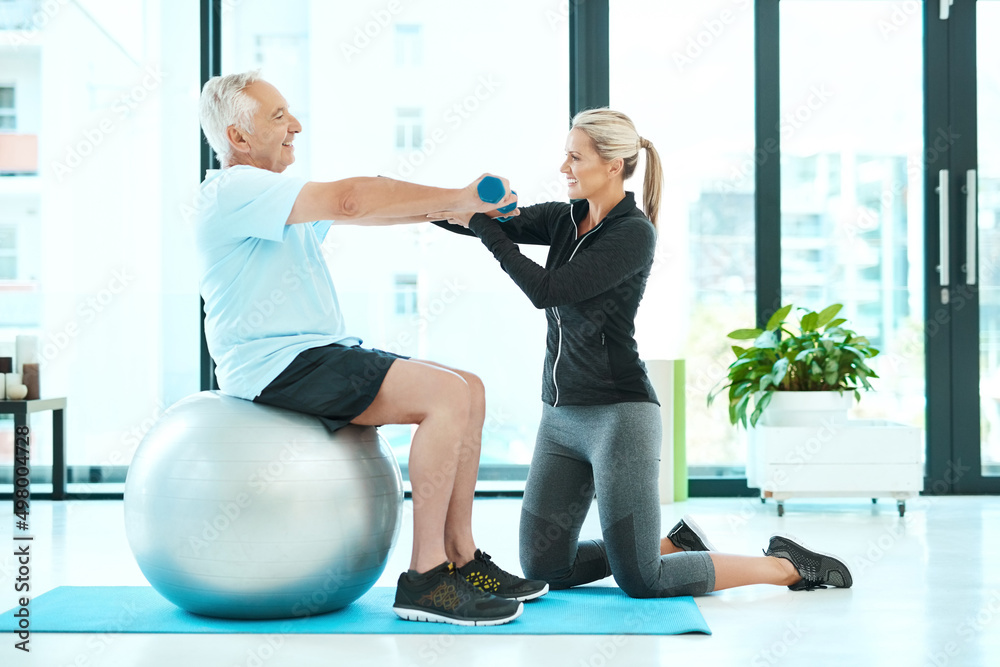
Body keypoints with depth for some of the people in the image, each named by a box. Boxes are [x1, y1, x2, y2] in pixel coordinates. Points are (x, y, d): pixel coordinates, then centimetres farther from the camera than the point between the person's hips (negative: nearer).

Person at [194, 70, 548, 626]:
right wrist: (458, 198, -19)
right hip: (280, 366, -10)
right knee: (448, 395, -22)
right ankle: (425, 579, -19)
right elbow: (348, 200, -24)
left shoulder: (272, 194, 21)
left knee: (469, 390, 4)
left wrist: (448, 206, 7)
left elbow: (366, 210, 21)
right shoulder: (235, 191, -12)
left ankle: (461, 560, 7)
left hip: (323, 353, 10)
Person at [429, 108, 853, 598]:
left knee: (640, 581, -6)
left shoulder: (633, 233, -14)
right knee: (543, 570, 10)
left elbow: (546, 290, -20)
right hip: (560, 416, 8)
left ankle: (786, 566, 13)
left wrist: (481, 227, -17)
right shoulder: (564, 219, 10)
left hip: (619, 414, -8)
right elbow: (501, 224, 1)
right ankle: (676, 543, 28)